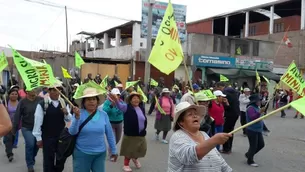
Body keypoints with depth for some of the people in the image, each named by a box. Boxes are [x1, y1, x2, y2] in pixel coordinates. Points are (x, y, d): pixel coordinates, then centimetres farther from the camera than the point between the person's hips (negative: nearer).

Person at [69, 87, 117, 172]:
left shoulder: (103, 114, -3)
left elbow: (109, 134, 4)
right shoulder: (79, 113, -9)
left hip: (100, 153, 2)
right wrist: (77, 117, -32)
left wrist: (113, 150, 9)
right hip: (82, 153, -2)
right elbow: (72, 132, -18)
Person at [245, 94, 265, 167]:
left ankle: (248, 154, 29)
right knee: (253, 146, -2)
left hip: (258, 130, 10)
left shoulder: (256, 107, 13)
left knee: (261, 144, 13)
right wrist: (260, 112, -40)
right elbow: (252, 117, -32)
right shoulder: (250, 108, -17)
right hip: (252, 130, -10)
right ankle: (250, 161, 15)